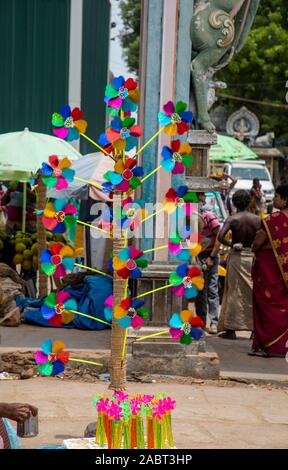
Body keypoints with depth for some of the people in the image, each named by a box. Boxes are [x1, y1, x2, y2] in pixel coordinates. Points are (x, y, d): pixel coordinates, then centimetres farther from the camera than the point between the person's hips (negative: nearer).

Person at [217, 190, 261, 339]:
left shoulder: (232, 219, -9)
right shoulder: (257, 219, -3)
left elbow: (220, 237, -22)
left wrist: (231, 244, -6)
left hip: (236, 257, -1)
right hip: (252, 257, 2)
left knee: (234, 293, 4)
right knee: (254, 292, 10)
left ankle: (231, 329, 5)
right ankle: (256, 328, 12)